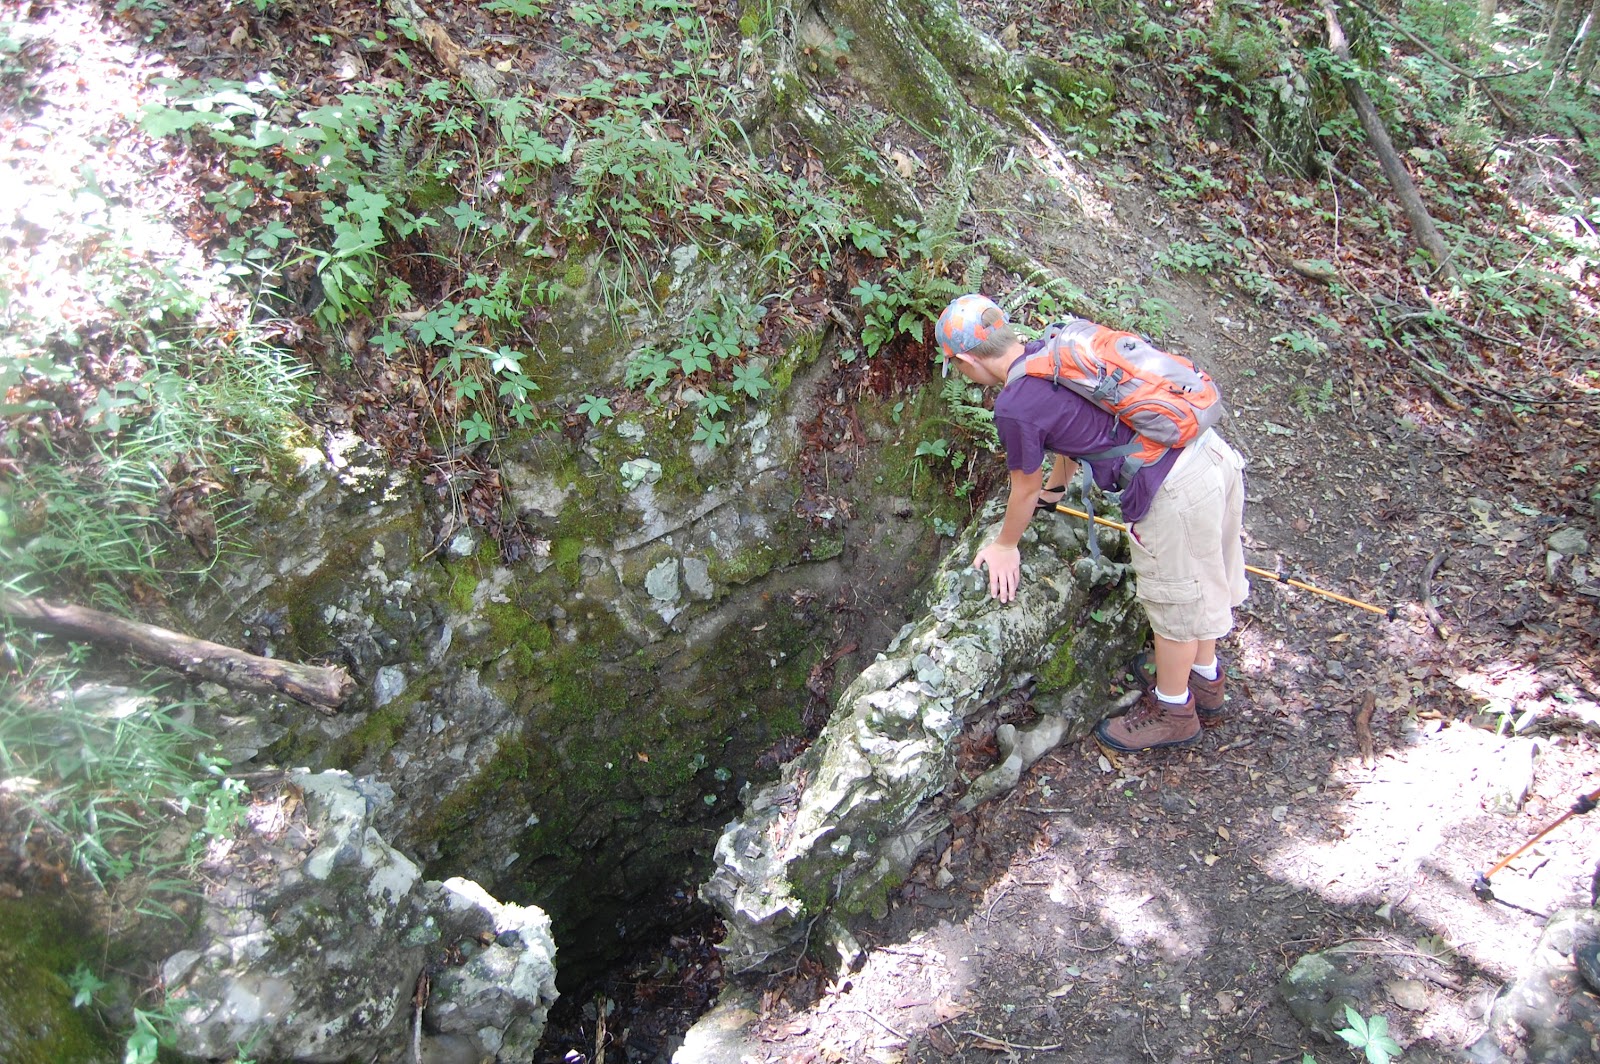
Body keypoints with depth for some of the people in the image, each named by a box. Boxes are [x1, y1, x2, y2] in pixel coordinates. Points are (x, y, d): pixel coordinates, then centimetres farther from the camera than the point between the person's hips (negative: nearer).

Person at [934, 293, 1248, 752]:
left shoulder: (1016, 405, -15)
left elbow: (1026, 490, 1)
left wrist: (1005, 545, 20)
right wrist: (1056, 488, 44)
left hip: (1173, 491, -9)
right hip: (1212, 450, 9)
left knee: (1174, 604, 14)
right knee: (1201, 586, 27)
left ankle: (1172, 711, 36)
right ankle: (1207, 683, 48)